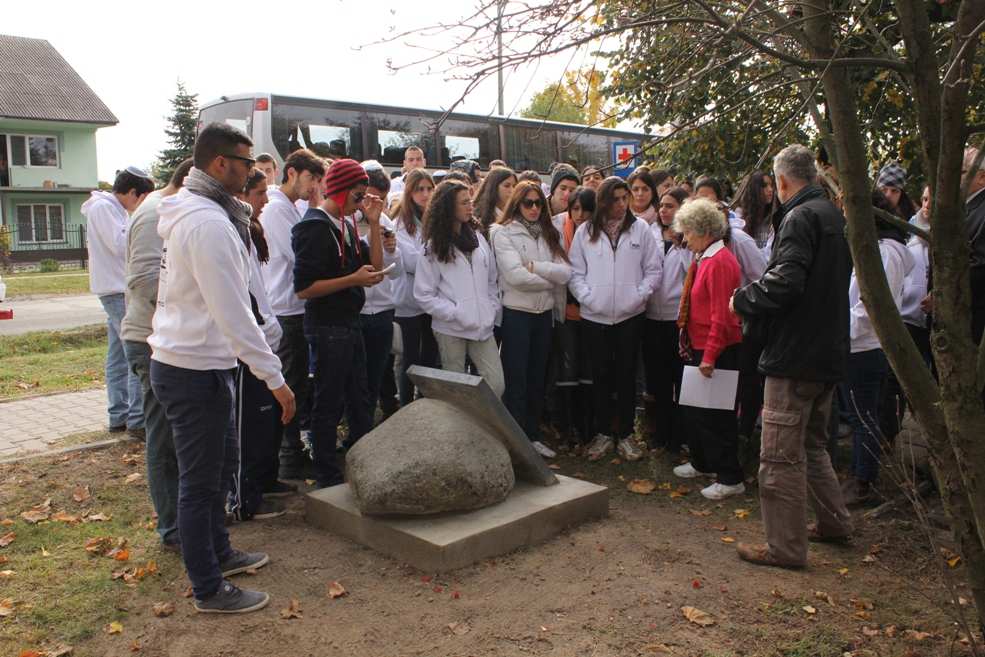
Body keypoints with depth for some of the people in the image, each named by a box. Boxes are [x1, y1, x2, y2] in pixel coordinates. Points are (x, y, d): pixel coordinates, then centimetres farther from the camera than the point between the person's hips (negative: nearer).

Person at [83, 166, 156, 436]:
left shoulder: (114, 209, 17)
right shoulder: (103, 207, -12)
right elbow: (121, 246, -19)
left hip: (120, 290, 10)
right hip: (118, 291, -10)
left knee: (119, 357, 11)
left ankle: (119, 417, 16)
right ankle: (137, 420, -11)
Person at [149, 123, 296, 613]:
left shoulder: (191, 211, 11)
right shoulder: (209, 222, -21)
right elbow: (232, 311, -25)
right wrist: (274, 377, -22)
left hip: (196, 361, 10)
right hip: (193, 369, -10)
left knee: (220, 464, 22)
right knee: (200, 481, 2)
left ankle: (218, 553, 40)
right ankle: (209, 590, 17)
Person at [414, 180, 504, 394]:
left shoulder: (477, 238, 12)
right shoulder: (434, 247, -1)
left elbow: (491, 280, 16)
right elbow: (424, 295, -5)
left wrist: (492, 310, 4)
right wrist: (456, 314, -11)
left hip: (483, 327, 4)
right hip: (451, 329, -3)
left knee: (497, 384, -4)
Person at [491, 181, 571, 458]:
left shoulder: (549, 234, 11)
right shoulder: (503, 232, -5)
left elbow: (566, 273, -2)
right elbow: (515, 275, -18)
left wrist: (535, 266, -15)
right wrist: (551, 279, -7)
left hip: (545, 313, 5)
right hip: (516, 313, -5)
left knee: (537, 378, 13)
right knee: (516, 379, 1)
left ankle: (533, 435, 24)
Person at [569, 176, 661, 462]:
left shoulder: (640, 228, 2)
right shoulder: (585, 231, 3)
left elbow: (653, 268, 3)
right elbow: (575, 272, 4)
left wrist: (640, 295, -8)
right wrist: (587, 297, -9)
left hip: (630, 315, 0)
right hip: (594, 316, 0)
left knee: (626, 375, 7)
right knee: (601, 375, 8)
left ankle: (625, 434, 18)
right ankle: (603, 433, 20)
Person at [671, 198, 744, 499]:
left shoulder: (719, 262, -18)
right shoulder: (705, 259, 12)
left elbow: (721, 316, -22)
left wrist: (709, 356, -22)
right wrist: (690, 343, 15)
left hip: (717, 351, -10)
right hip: (702, 347, 10)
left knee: (715, 414, -2)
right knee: (691, 409, 18)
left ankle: (730, 479, 8)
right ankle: (703, 463, 34)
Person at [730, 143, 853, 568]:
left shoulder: (800, 218, -15)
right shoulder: (834, 215, 14)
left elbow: (785, 281, -27)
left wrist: (743, 300, -10)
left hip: (795, 355, -10)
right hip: (828, 352, 10)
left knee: (781, 453, -2)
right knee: (812, 442, 24)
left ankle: (785, 546, 6)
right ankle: (834, 522, 34)